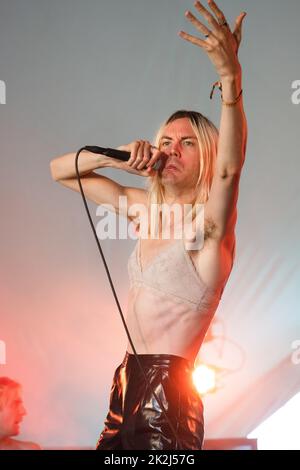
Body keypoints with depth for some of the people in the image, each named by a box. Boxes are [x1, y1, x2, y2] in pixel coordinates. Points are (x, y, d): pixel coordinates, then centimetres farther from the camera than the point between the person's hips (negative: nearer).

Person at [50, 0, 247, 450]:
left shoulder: (210, 221, -8)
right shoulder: (144, 207, 11)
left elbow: (230, 166, -30)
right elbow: (61, 170, 15)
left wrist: (231, 75, -45)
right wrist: (115, 157, -5)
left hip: (167, 398, -6)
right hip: (126, 385, 7)